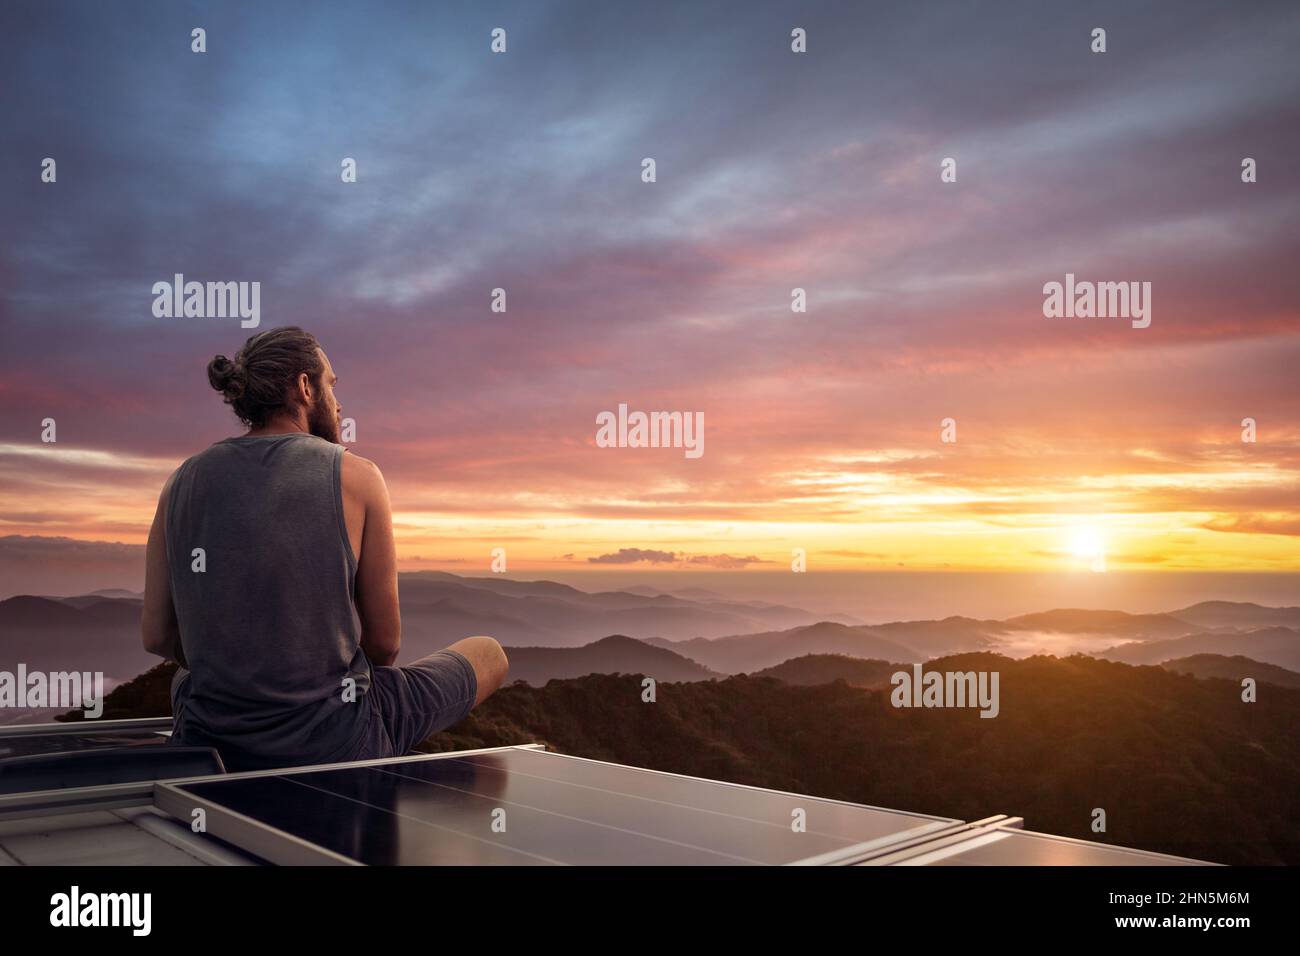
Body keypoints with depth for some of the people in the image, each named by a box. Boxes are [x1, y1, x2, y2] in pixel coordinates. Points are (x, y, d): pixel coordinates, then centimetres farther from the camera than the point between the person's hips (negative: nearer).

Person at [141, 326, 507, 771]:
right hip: (333, 748, -5)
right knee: (489, 654, 18)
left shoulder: (183, 481, 1)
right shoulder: (356, 477, -9)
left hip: (209, 748, 6)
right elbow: (385, 642, -3)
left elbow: (156, 637, 4)